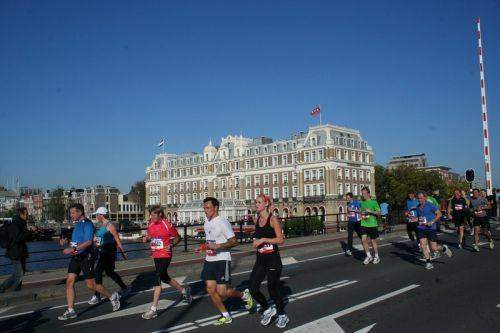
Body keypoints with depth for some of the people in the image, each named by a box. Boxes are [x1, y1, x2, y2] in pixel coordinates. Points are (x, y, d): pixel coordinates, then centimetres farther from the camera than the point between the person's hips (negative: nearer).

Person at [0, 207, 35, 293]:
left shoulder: (22, 224, 12)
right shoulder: (14, 225, -17)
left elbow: (26, 238, 18)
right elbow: (18, 238, -29)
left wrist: (30, 231, 1)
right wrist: (30, 231, -28)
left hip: (21, 253, 10)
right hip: (15, 253, -9)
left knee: (22, 272, 15)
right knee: (19, 274, -7)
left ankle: (17, 289, 25)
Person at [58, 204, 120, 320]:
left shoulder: (87, 224, -14)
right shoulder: (77, 224, 14)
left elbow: (88, 242, -24)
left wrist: (73, 249, -30)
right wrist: (66, 241, 7)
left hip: (86, 257, -8)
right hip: (76, 257, 8)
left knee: (91, 285, -2)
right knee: (69, 281, 1)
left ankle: (112, 297, 17)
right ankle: (70, 311, 9)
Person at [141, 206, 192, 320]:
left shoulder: (168, 225, -14)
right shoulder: (150, 224, 3)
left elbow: (178, 238, -3)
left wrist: (172, 245, -20)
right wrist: (146, 238, -3)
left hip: (165, 256, -8)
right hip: (156, 255, 8)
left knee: (157, 280, -11)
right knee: (165, 278, 19)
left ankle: (153, 309, -4)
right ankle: (184, 291, 41)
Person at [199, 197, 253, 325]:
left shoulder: (222, 222, -14)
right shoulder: (206, 223, 10)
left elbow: (234, 242, -18)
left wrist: (218, 246, -26)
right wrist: (205, 247, 12)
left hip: (222, 260, -8)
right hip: (209, 260, 8)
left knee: (222, 292, -7)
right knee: (210, 289, 3)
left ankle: (244, 295, 21)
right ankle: (225, 316, 19)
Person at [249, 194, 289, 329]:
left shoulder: (273, 219, -11)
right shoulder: (257, 220, 8)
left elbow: (281, 239, -15)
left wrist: (263, 240, -20)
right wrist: (256, 242, 5)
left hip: (272, 259, -6)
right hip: (260, 259, 6)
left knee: (273, 288, 4)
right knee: (253, 288, -1)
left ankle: (282, 315, 28)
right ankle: (267, 309, 25)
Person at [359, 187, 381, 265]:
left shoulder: (374, 202, -6)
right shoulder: (362, 202, 9)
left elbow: (379, 213, -4)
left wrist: (371, 211, -19)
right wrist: (362, 216, 5)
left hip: (372, 224, -4)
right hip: (364, 224, 4)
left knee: (373, 241, 5)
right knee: (363, 240, -6)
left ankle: (376, 257, 24)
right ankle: (369, 256, 11)